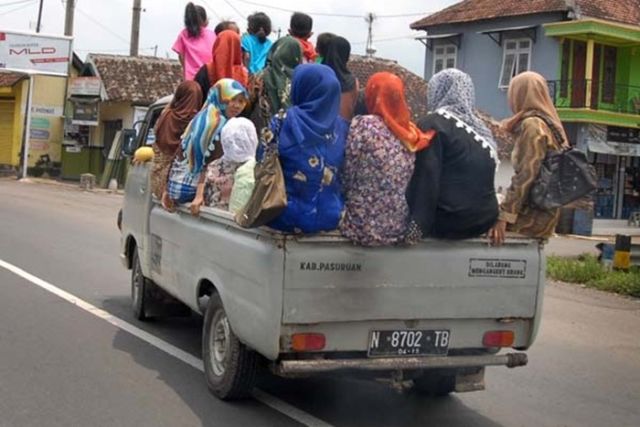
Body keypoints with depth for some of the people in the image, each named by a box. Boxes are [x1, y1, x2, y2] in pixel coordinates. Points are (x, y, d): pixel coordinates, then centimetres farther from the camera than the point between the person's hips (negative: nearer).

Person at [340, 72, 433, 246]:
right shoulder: (411, 133, 4)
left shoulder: (363, 125, -13)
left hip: (364, 225, -6)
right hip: (399, 227, 6)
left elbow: (346, 177, -8)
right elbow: (406, 185, 11)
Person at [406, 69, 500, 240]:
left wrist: (416, 225, -15)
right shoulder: (480, 128, 10)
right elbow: (485, 181, 13)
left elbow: (425, 179, -16)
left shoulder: (432, 124, -9)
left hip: (450, 219, -6)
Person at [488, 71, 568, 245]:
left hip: (534, 214, -9)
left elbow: (526, 175, -18)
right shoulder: (549, 124, 16)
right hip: (544, 212, 9)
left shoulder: (532, 124, -11)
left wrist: (505, 215, -19)